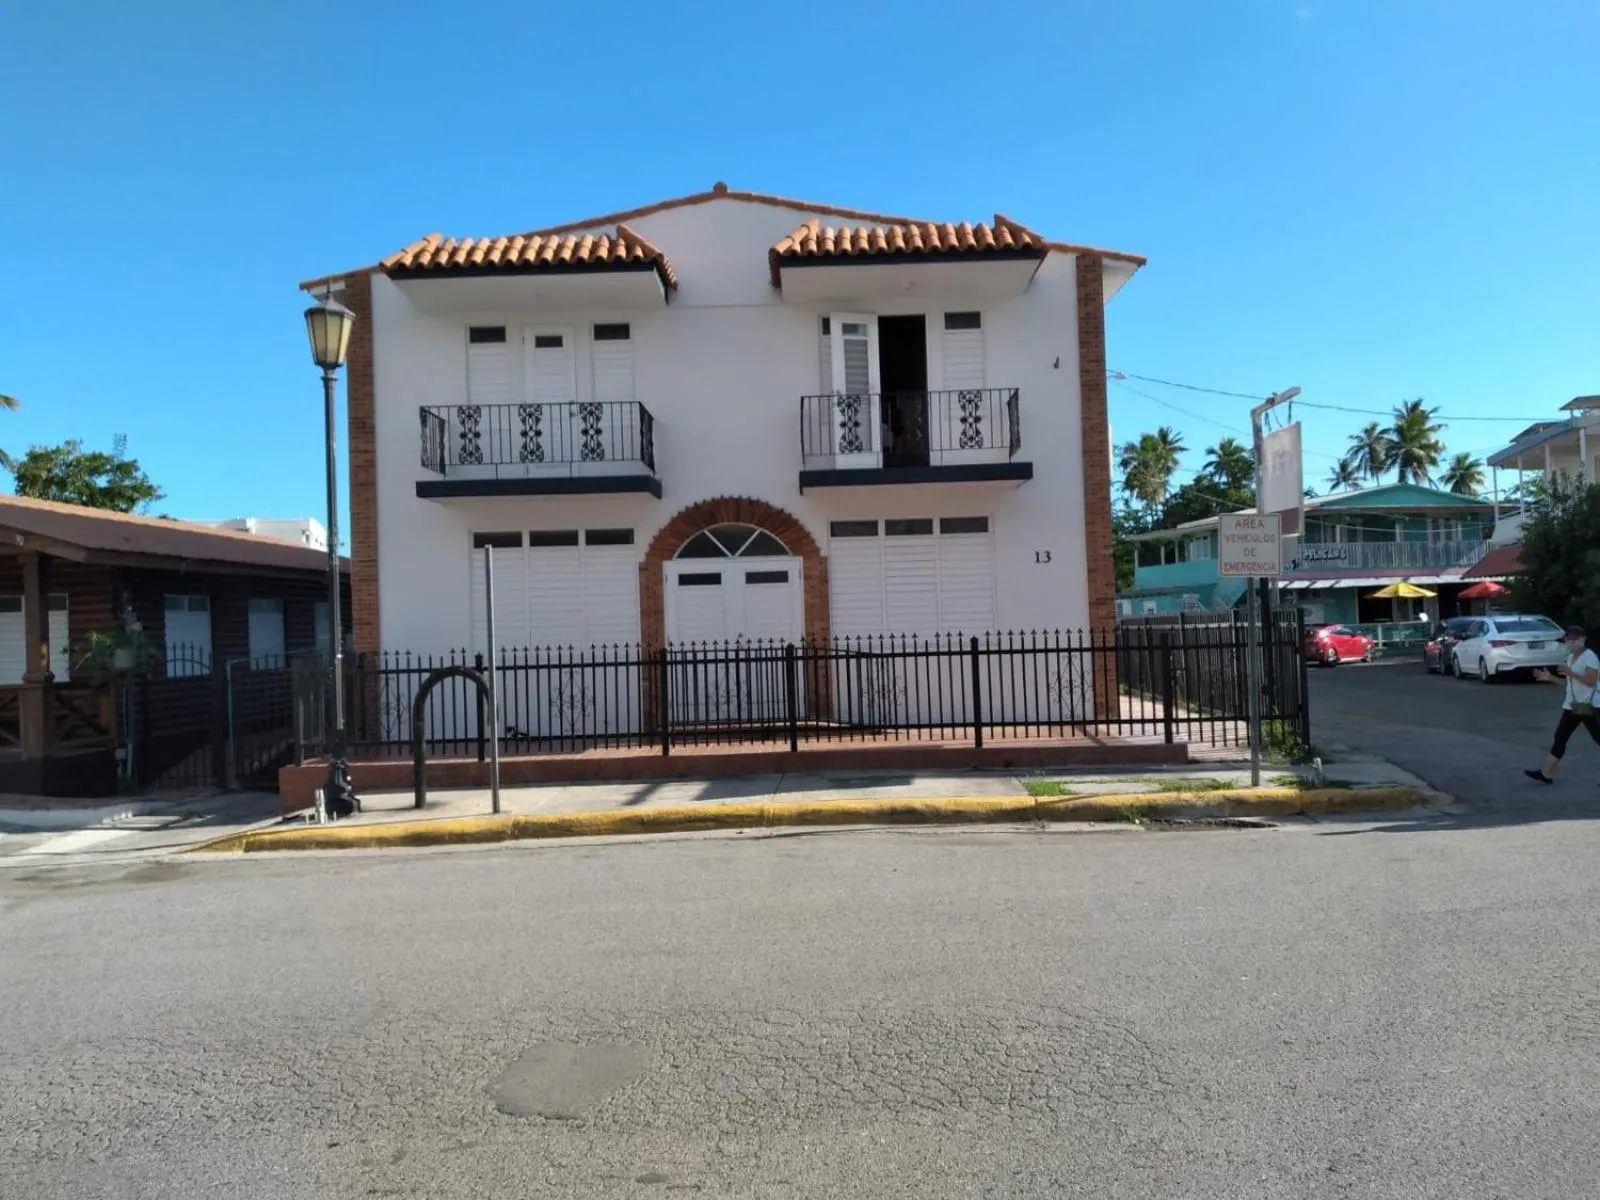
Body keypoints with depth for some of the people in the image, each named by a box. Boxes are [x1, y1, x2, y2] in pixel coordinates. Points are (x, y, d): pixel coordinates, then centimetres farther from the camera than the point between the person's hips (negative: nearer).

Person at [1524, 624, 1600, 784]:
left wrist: (1571, 673, -30)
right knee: (1560, 738, 5)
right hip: (1572, 706, 9)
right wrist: (1550, 678, 10)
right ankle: (1546, 773, 4)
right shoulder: (1570, 657, 14)